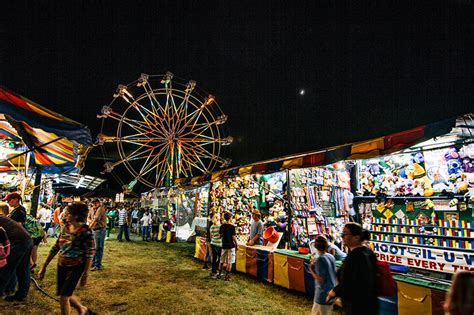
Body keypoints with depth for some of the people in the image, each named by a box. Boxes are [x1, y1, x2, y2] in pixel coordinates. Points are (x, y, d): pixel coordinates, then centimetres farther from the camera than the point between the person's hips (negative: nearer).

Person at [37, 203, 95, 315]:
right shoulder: (65, 227, 0)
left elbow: (89, 255, -16)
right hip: (61, 266, 7)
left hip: (75, 267, -7)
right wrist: (44, 266, 9)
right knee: (66, 294, 19)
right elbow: (55, 247, 8)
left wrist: (85, 275, -15)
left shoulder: (85, 231, -19)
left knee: (63, 297, -1)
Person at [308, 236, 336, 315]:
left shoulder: (320, 260, -22)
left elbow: (320, 280, -22)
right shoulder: (331, 257, 1)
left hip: (323, 294, -8)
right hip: (331, 292, 8)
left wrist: (311, 270, -11)